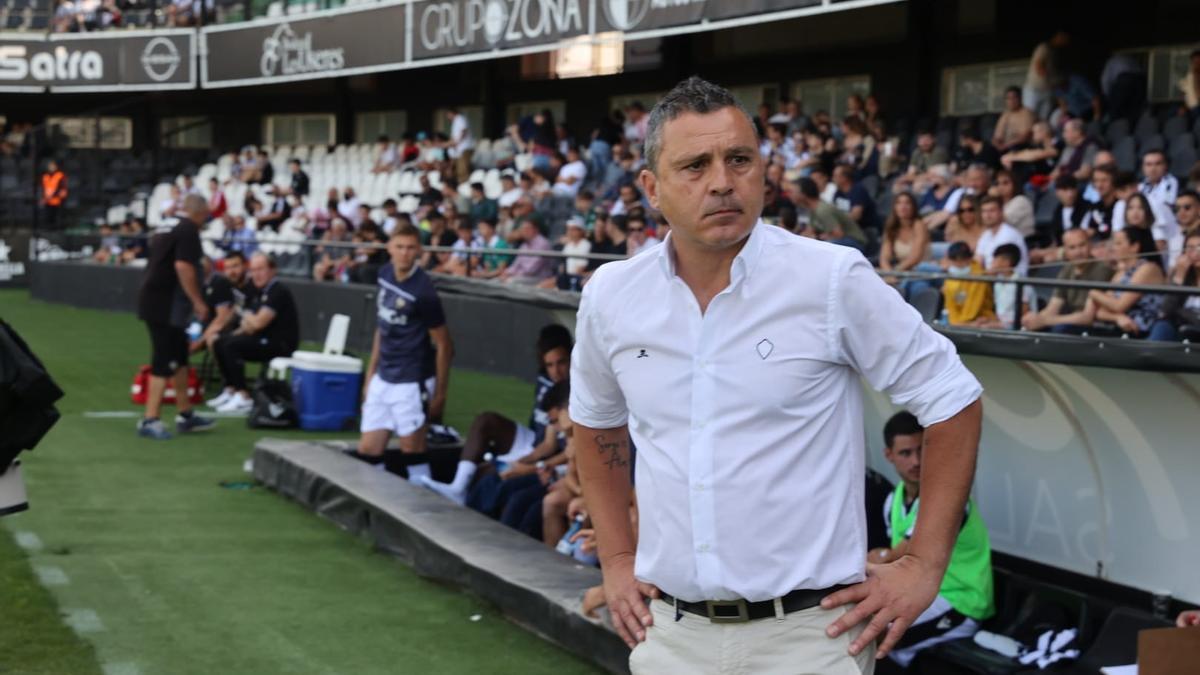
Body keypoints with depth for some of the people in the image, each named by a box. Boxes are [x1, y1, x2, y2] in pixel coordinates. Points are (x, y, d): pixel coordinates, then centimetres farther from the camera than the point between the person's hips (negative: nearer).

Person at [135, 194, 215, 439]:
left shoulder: (169, 228, 16)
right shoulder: (189, 231, -11)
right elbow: (183, 266, -21)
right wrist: (197, 301, -16)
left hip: (153, 300, 9)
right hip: (167, 305, -9)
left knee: (179, 357, 16)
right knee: (165, 362, -7)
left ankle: (185, 415, 24)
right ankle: (150, 420, -8)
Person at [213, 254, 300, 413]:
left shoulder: (278, 292, -16)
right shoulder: (258, 292, 13)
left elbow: (258, 323, -23)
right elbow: (251, 325, 17)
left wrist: (247, 316, -3)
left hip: (281, 345, -9)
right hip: (264, 341, 9)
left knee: (231, 345, -23)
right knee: (219, 344, 4)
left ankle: (244, 398, -22)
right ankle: (232, 391, 5)